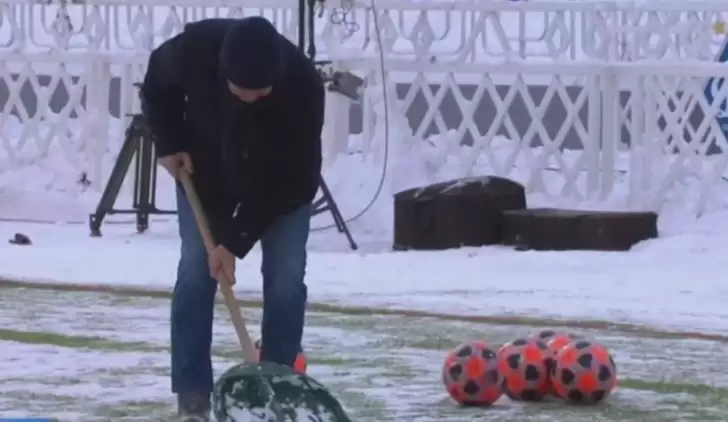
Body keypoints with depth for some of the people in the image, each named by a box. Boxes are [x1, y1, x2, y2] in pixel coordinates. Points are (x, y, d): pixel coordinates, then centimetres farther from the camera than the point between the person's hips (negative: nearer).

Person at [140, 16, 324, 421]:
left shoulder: (304, 84, -40)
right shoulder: (195, 47, -35)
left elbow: (288, 178, -31)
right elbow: (158, 84, -7)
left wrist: (236, 240, -32)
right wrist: (170, 143, -14)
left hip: (284, 182, -1)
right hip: (206, 170, 1)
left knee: (285, 277, -10)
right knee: (195, 272, -7)